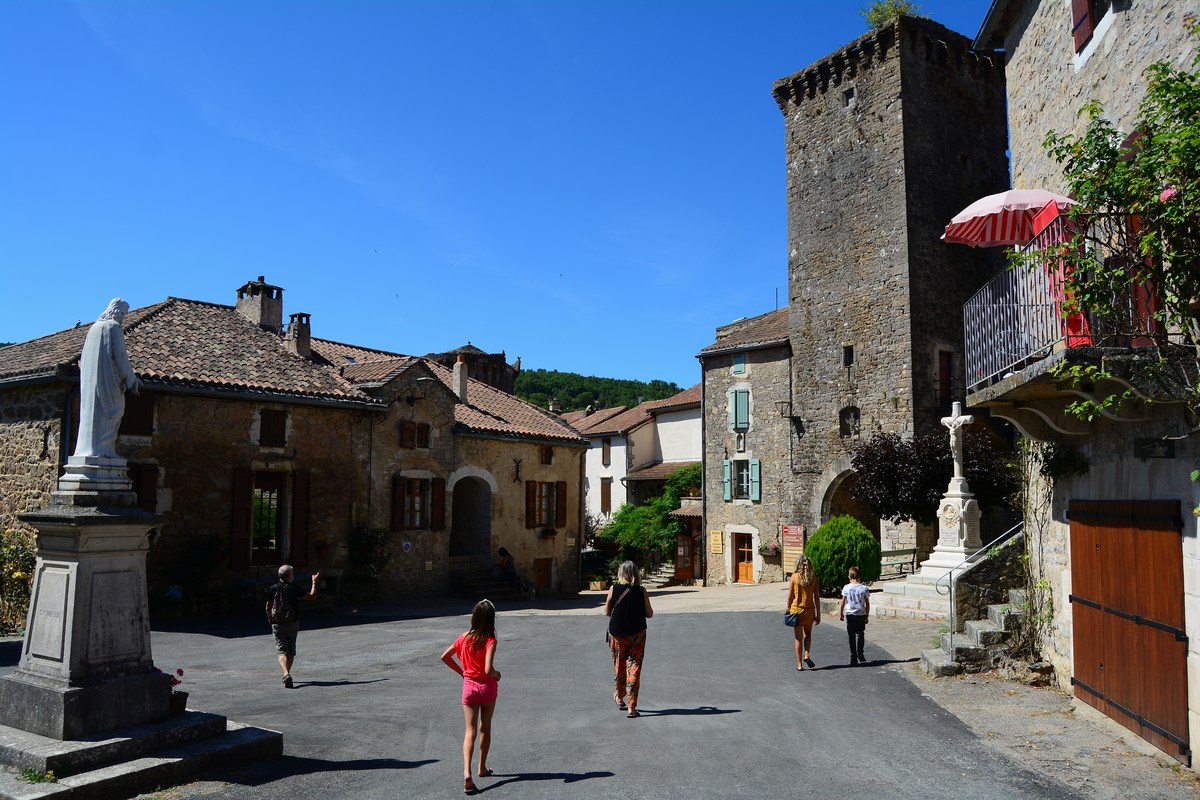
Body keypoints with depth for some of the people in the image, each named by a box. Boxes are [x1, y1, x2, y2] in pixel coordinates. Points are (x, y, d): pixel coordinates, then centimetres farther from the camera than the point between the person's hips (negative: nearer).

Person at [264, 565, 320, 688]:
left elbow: (268, 607, 6)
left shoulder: (273, 589, -3)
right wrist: (314, 582, 11)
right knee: (291, 651, 16)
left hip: (277, 624, 0)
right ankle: (287, 674, 22)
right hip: (293, 623, 0)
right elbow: (311, 596, -1)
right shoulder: (294, 588, -9)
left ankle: (286, 674, -24)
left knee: (281, 650, -4)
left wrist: (270, 619, 25)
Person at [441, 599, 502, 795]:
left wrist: (461, 671, 10)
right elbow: (488, 670, -27)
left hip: (469, 686, 2)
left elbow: (444, 656, 3)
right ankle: (482, 768, 30)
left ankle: (467, 773, -18)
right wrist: (497, 675, -6)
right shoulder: (490, 641, -18)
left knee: (470, 731, 0)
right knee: (485, 728, 18)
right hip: (487, 686, -2)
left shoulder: (464, 638, -3)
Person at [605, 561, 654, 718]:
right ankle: (631, 707, 0)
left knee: (619, 665, 19)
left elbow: (607, 611, 1)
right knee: (634, 667, 4)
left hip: (617, 633, 1)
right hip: (637, 634, -1)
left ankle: (620, 697, 36)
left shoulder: (613, 589, -8)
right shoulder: (642, 591, -9)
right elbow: (649, 614, -3)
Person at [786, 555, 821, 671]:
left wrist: (788, 610, 7)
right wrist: (818, 614, 4)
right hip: (809, 611, 1)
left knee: (799, 638, 7)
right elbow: (817, 598, -3)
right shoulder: (814, 578, -4)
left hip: (796, 610, -1)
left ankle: (799, 664, 9)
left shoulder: (794, 577, -8)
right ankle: (807, 655, 2)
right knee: (808, 634, 22)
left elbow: (790, 596, -6)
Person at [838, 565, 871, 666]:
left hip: (850, 615, -1)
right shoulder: (864, 588, -4)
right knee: (860, 635, 20)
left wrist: (840, 613, 10)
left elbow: (843, 602, -3)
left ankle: (854, 659, 2)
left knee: (852, 637, 4)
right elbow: (867, 604, 0)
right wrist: (867, 616, 11)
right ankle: (860, 655, 21)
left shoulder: (846, 588, -7)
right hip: (861, 615, 1)